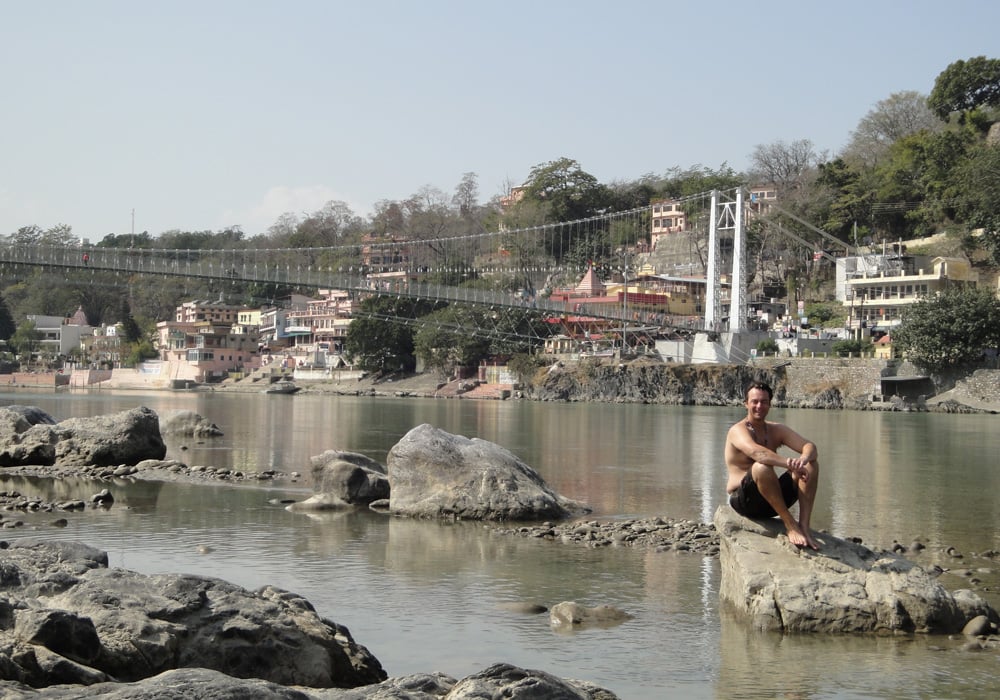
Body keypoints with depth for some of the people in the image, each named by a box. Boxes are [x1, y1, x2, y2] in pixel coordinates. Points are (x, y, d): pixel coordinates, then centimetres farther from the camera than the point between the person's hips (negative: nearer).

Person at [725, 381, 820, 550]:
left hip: (773, 500, 6)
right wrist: (789, 463, -45)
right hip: (744, 501, -6)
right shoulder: (738, 431, -10)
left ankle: (804, 526, -24)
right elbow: (755, 452, -33)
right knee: (761, 467, -36)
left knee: (811, 465, -10)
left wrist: (804, 459, -30)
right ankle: (790, 524, -27)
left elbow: (810, 447, -5)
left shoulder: (777, 430, 10)